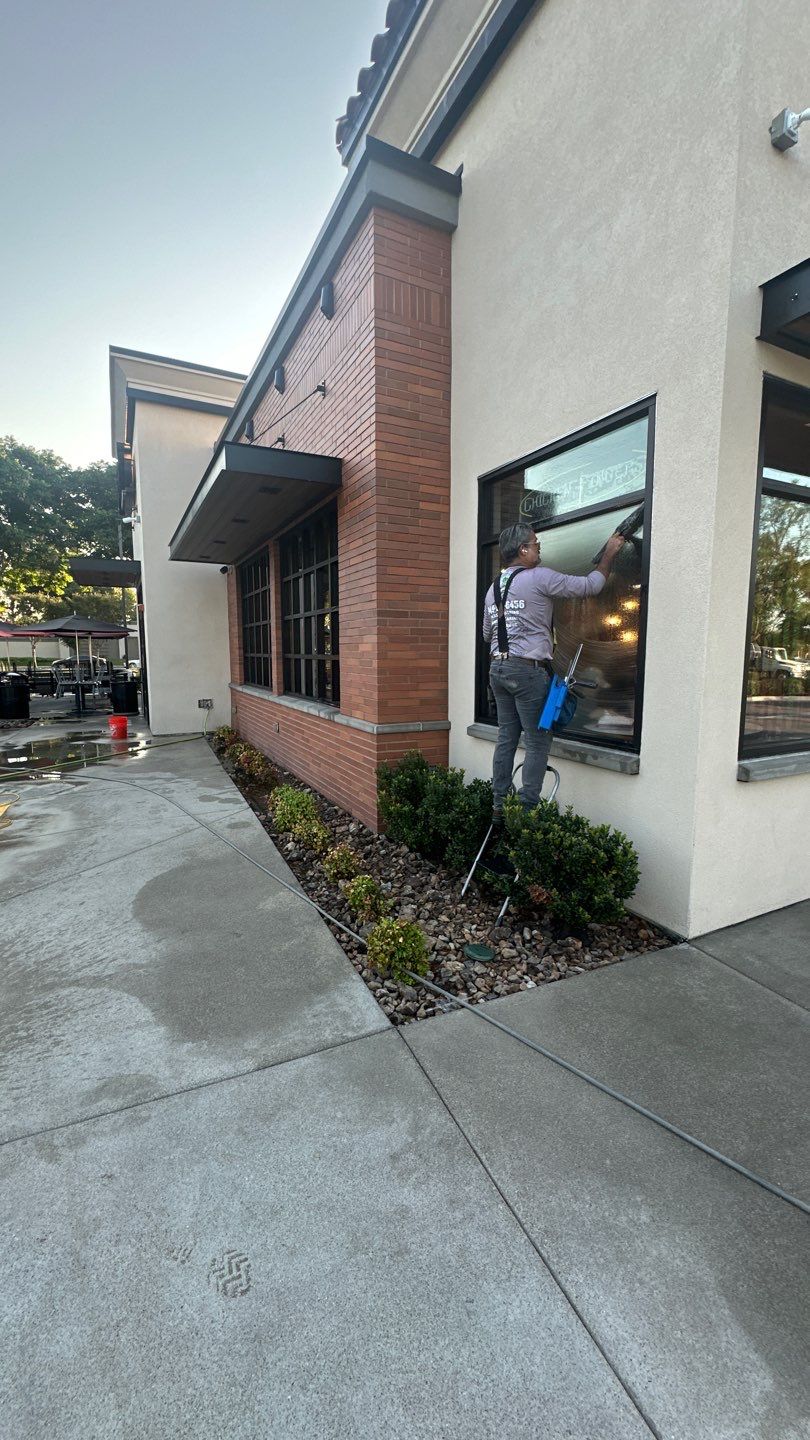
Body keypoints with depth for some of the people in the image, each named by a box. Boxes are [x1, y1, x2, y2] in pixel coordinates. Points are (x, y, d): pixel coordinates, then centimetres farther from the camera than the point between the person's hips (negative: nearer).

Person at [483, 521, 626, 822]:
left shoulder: (493, 588, 15)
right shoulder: (539, 577, -6)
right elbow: (589, 586, -2)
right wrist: (609, 553, 12)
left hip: (497, 667, 8)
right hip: (528, 669, -7)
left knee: (506, 738, 11)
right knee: (538, 742, -2)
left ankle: (499, 806, 15)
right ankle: (527, 810, -2)